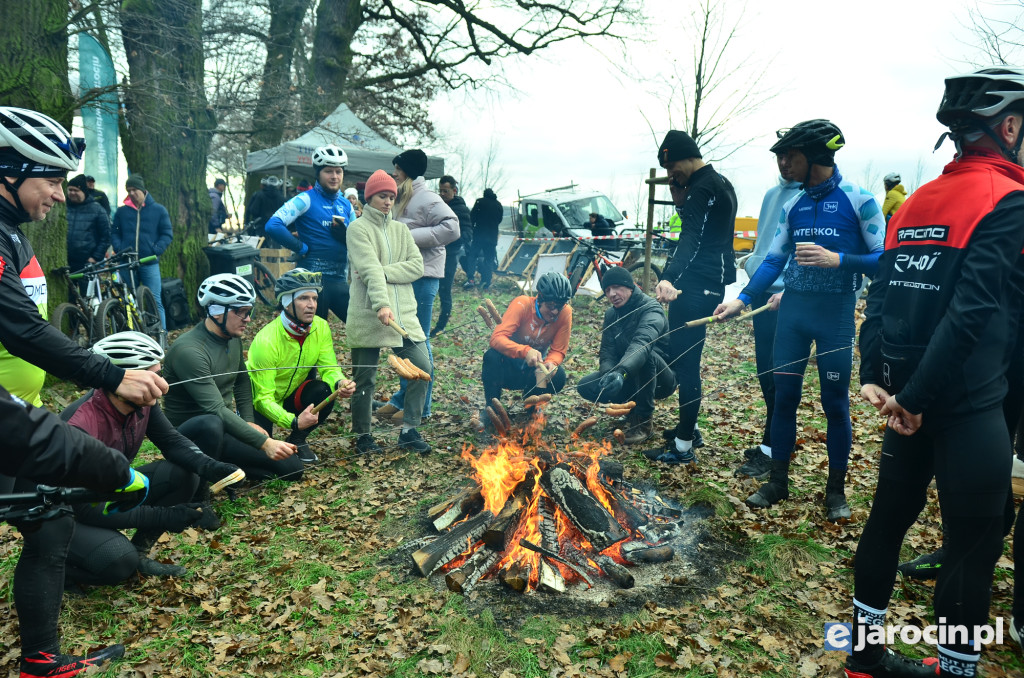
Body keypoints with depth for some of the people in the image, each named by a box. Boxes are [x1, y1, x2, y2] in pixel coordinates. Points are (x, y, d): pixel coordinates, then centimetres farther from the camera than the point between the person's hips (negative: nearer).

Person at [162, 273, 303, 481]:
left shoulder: (233, 338, 2)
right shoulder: (189, 351, -25)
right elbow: (216, 410, -31)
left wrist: (248, 421, 4)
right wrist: (264, 443, -36)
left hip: (227, 422, 9)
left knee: (294, 467, 0)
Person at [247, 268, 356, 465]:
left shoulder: (321, 327, -15)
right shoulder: (266, 341, -30)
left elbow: (329, 369, -11)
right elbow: (263, 398, -29)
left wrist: (340, 382, -35)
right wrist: (293, 422, -43)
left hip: (293, 394, 4)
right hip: (259, 403, -4)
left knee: (324, 392, -27)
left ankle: (297, 440, -1)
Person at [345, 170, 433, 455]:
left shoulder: (400, 229, 17)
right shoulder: (358, 228, -1)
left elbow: (417, 266, 3)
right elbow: (370, 269, -17)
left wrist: (384, 273, -11)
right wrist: (381, 305, -30)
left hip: (404, 314, 5)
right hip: (368, 316, -5)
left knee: (422, 367, -2)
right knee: (365, 377, 3)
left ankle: (409, 430, 11)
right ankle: (363, 436, 20)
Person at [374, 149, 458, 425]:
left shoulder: (426, 198, -10)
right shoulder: (401, 198, 19)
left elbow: (451, 228, -21)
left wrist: (412, 237, -20)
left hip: (422, 277, -10)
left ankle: (420, 406, 3)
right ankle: (402, 397, 25)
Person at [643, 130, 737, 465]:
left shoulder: (703, 188, -15)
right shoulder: (721, 183, 18)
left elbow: (691, 238, -32)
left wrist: (668, 278, -44)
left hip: (697, 286, -11)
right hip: (711, 282, 11)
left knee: (684, 361, -8)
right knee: (684, 356, 19)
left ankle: (683, 446, -2)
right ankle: (688, 427, 30)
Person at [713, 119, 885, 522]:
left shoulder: (859, 201, -7)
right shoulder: (793, 205, 8)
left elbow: (883, 259, -10)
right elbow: (774, 259, 10)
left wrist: (837, 260, -24)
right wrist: (742, 299, 2)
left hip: (836, 312, -4)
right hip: (793, 309, 5)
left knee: (835, 401, 4)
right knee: (784, 395, 8)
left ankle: (836, 490, 21)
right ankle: (778, 481, 22)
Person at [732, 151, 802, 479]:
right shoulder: (772, 194, 15)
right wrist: (752, 260, 9)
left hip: (785, 297, -8)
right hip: (761, 291, 8)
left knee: (778, 374, -3)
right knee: (764, 370, 13)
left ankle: (771, 448, 7)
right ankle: (774, 440, 26)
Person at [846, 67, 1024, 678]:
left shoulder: (915, 203, 11)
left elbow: (882, 296, 6)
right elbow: (972, 310, -21)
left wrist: (874, 376, 0)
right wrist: (915, 396, -18)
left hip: (912, 397, 7)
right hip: (967, 404, -7)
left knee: (889, 517, 16)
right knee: (975, 547, 5)